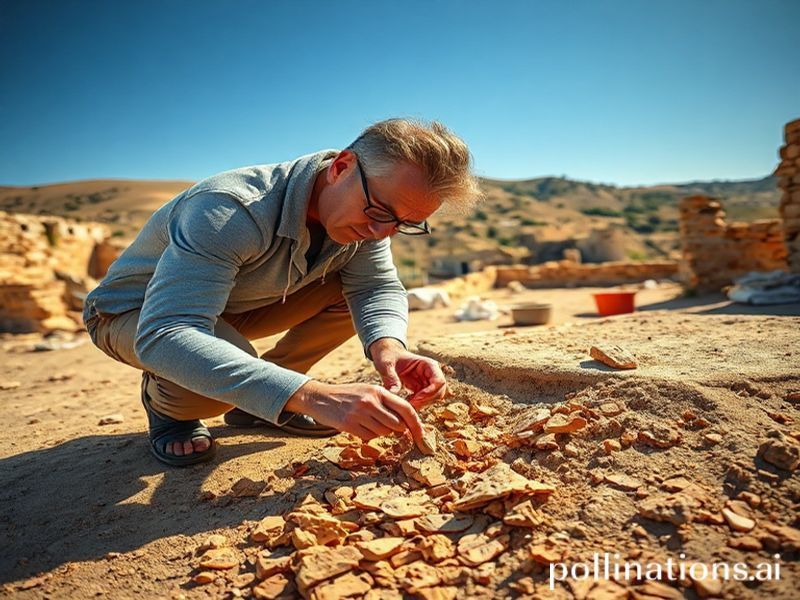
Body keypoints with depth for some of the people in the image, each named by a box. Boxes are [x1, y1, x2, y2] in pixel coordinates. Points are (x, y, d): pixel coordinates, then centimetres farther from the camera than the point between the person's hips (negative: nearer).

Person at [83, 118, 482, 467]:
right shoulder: (227, 211, -39)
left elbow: (378, 287, -14)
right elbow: (164, 335, -46)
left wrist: (387, 345, -39)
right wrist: (313, 397, -56)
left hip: (233, 309, 6)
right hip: (134, 315, -5)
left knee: (353, 291, -13)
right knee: (221, 370, -39)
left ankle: (254, 405, 2)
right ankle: (165, 405, -1)